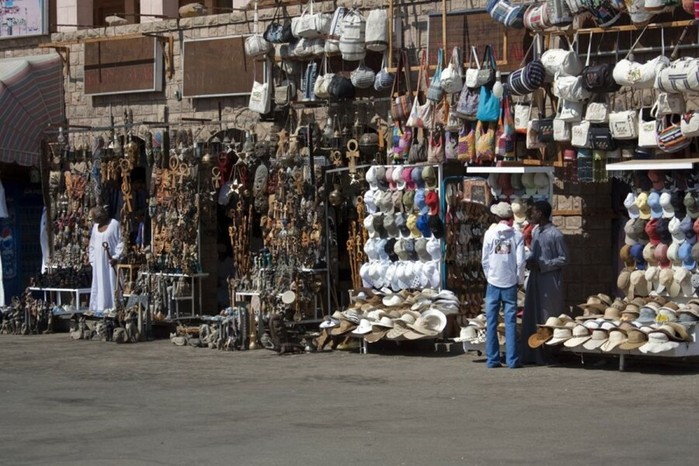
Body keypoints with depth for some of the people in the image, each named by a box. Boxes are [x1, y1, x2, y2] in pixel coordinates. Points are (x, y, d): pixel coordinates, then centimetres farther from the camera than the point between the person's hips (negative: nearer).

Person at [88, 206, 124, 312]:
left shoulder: (114, 224, -7)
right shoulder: (95, 226, 14)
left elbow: (120, 242, -9)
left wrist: (116, 257, -16)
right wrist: (92, 259, 11)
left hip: (109, 261, -6)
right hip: (98, 262, 6)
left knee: (110, 286, -7)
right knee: (98, 286, 5)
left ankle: (112, 308, -5)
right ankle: (98, 309, 8)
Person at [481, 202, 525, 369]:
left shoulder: (490, 233, -3)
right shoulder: (517, 235, -5)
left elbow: (484, 259, -1)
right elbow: (520, 261, -7)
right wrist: (520, 280, 8)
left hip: (493, 282, 0)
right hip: (510, 283, 0)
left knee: (491, 322, 5)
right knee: (510, 322, 3)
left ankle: (492, 359, 5)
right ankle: (512, 360, 1)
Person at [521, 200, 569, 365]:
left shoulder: (555, 234, -11)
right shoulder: (535, 232, 13)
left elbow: (564, 259, -9)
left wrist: (542, 265, -15)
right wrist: (529, 260, 2)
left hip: (549, 280, -7)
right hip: (534, 278, 7)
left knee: (548, 318, -3)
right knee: (530, 316, 6)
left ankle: (547, 355, 3)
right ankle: (531, 354, 11)